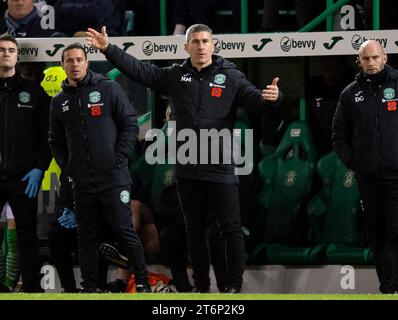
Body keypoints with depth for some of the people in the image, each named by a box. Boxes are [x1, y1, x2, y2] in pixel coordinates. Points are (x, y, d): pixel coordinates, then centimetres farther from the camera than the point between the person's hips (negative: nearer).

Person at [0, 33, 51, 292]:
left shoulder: (33, 92, 7)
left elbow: (46, 134, 4)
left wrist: (39, 168, -5)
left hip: (24, 178, 0)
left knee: (27, 236, 4)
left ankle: (32, 288, 6)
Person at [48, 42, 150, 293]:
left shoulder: (108, 89, 0)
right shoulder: (59, 102, 12)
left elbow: (130, 124, -2)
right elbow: (56, 141, 18)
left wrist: (119, 158, -8)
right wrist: (67, 167, 5)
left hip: (114, 178, -4)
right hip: (82, 183, 4)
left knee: (124, 231, -4)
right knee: (86, 236, 7)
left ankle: (143, 283, 3)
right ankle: (89, 287, 13)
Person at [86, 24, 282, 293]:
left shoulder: (231, 77, -2)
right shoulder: (175, 76, 6)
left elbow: (256, 101, -11)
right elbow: (138, 69, 7)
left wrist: (271, 98, -34)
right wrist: (108, 49, 0)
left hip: (221, 168, -4)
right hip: (188, 170, 4)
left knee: (231, 229, 0)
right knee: (195, 230, 12)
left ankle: (235, 286, 8)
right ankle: (201, 286, 22)